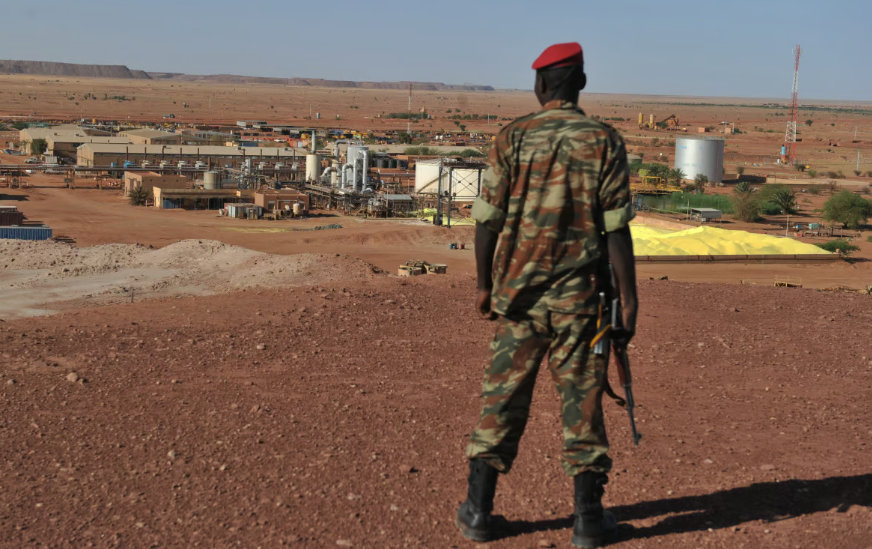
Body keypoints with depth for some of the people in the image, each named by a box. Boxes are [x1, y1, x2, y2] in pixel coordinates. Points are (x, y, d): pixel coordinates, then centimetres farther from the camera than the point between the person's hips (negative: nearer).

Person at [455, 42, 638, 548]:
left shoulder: (511, 140, -1)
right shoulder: (604, 143, -4)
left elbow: (487, 221, 0)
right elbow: (616, 231, -7)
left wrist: (484, 284, 12)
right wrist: (629, 301, -2)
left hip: (517, 293, 1)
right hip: (579, 298, -1)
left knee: (503, 398, 10)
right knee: (583, 402, 8)